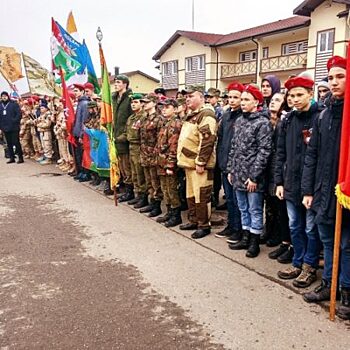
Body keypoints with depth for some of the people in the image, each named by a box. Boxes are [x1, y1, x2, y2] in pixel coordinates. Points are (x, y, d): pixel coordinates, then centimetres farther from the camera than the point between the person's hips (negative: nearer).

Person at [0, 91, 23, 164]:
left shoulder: (14, 104, -2)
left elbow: (19, 114, -9)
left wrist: (14, 122, -17)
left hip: (14, 127, -5)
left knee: (16, 142, -5)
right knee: (9, 143, 10)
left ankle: (20, 157, 2)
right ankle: (11, 158, 17)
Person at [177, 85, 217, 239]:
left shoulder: (206, 114, -14)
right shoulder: (192, 115, 19)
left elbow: (207, 141, -21)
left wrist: (200, 162, -22)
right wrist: (184, 160, 21)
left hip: (199, 164, -10)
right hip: (190, 162, 10)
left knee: (201, 196, -3)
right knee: (191, 194, 17)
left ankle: (204, 225, 7)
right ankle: (193, 221, 28)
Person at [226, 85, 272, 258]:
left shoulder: (263, 122, -11)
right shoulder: (239, 121, 12)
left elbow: (264, 151, -16)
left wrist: (254, 176, -18)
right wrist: (230, 169, 12)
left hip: (253, 177, -7)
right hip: (238, 175, 7)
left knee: (255, 210, 5)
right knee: (243, 209, 17)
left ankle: (254, 242, 17)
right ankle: (245, 238, 30)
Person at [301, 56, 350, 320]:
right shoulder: (324, 115, 8)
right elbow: (312, 155, 8)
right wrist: (308, 190, 6)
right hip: (323, 192, 5)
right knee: (328, 242, 18)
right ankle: (328, 284, 33)